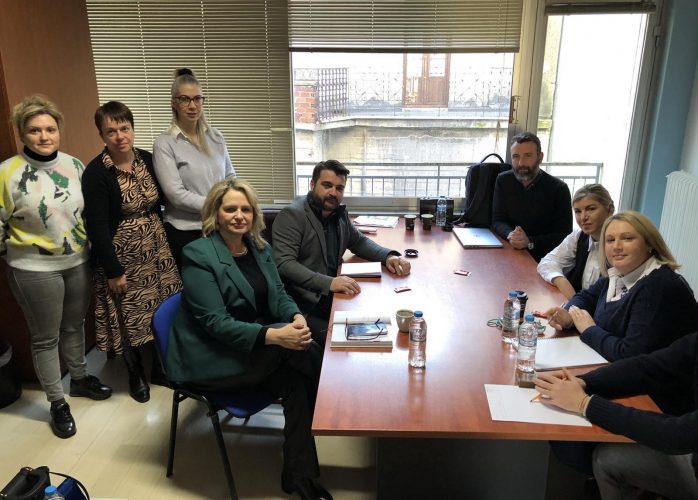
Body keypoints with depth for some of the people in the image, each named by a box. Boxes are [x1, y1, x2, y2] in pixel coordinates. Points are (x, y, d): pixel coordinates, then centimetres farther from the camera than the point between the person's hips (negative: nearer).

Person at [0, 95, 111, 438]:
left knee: (74, 326, 21)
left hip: (78, 262, 4)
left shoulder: (74, 165, 0)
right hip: (35, 270, -4)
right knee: (46, 337, 10)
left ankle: (79, 378, 43)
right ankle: (57, 402, 25)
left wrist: (91, 246, 13)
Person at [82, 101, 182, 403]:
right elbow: (97, 226, -15)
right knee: (131, 316, 7)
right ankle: (135, 375, 29)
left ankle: (160, 367, 33)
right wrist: (113, 270, -15)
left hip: (156, 248, 5)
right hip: (122, 253, -4)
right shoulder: (96, 173, -15)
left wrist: (164, 241, 8)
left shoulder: (148, 160, 1)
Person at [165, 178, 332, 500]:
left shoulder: (259, 248, 6)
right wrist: (275, 335, -34)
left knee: (296, 381, -23)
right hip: (210, 360, -6)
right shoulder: (197, 255, -16)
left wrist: (296, 317, -18)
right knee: (307, 354, -23)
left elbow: (278, 294, 6)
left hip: (254, 350, 6)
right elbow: (216, 323, -22)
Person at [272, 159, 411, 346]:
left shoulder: (339, 213, 12)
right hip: (304, 306, -7)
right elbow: (284, 264, -21)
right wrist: (329, 283, -32)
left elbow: (359, 241, 25)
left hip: (333, 296, 7)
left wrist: (388, 255, 4)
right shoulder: (292, 215, -10)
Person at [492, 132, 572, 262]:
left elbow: (564, 235, -7)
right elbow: (497, 221, 4)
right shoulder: (503, 181, 4)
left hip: (543, 257, -2)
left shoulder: (559, 189, -5)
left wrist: (529, 242, -22)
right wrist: (510, 235, -19)